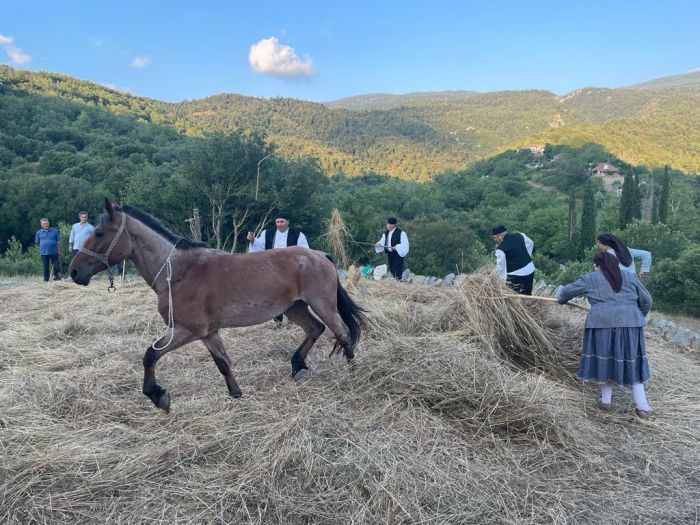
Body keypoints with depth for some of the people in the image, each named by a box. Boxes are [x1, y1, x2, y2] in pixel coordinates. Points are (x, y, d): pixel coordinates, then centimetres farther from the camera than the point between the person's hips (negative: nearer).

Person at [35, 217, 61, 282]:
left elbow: (58, 241, 6)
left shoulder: (55, 231, 4)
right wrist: (42, 246, 10)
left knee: (55, 266, 0)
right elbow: (37, 242, 16)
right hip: (44, 253, 1)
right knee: (45, 267, 6)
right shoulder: (38, 232, 6)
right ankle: (46, 279, 12)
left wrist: (59, 250, 3)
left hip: (54, 252, -1)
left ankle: (57, 277, 11)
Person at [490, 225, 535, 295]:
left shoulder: (500, 249, -15)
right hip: (530, 270, 7)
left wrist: (503, 278, -3)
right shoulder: (519, 235, 3)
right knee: (527, 295, 19)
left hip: (516, 275, -7)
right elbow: (530, 243, 20)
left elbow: (500, 266, -13)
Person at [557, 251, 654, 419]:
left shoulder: (590, 279, 9)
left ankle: (606, 400, 21)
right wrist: (638, 317, 33)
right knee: (632, 363, 9)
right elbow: (646, 301, 17)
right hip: (630, 324, 2)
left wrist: (560, 299, 39)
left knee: (604, 359, 12)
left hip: (602, 324, -2)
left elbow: (568, 290, 19)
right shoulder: (631, 277, 14)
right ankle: (643, 407, 11)